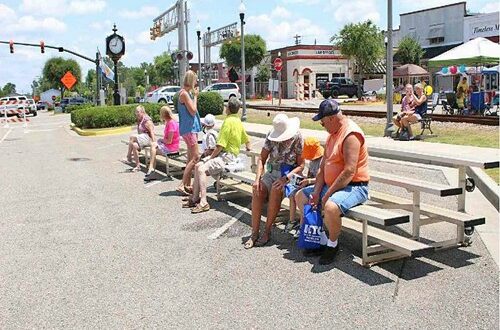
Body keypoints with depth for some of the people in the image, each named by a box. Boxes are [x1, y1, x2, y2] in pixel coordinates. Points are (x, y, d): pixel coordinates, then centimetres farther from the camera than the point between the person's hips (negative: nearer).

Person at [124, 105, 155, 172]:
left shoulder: (146, 120, -10)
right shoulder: (139, 121, 18)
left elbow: (152, 131, -17)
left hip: (148, 138, -8)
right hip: (142, 139, 8)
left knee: (132, 137, -23)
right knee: (134, 145, -19)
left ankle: (129, 158, -17)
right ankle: (137, 166, -18)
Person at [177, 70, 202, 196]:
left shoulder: (187, 93, 14)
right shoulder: (184, 93, -15)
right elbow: (193, 111, -17)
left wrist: (194, 95, 10)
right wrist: (195, 96, -10)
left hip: (191, 128, 10)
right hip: (188, 128, -10)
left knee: (191, 158, 12)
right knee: (195, 157, -12)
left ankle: (188, 185, 18)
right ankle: (182, 185, -11)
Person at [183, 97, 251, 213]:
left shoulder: (228, 121, -15)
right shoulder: (238, 121, 14)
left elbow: (220, 146, -17)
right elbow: (247, 140, 23)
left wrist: (210, 158, -8)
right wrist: (248, 150, 39)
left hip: (226, 156, -10)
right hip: (230, 155, 10)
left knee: (201, 169, -23)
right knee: (198, 166, 5)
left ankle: (204, 202, -26)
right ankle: (195, 198, 4)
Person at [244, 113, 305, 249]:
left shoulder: (297, 138, -11)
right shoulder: (271, 137, -3)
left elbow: (301, 165, -9)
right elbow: (262, 159, -2)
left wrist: (286, 178, -23)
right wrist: (258, 178, -17)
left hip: (290, 174, -3)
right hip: (272, 172, 3)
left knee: (276, 189, -34)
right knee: (257, 190, -27)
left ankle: (267, 231, -21)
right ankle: (254, 233, -21)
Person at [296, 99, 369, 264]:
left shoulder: (351, 134, -20)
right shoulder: (333, 134, 12)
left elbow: (349, 172, -27)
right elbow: (323, 167, 10)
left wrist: (327, 194, -23)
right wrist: (316, 192, -2)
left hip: (354, 187, -10)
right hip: (331, 184, 10)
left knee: (330, 206, -37)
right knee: (301, 196, 11)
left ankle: (332, 244, -9)